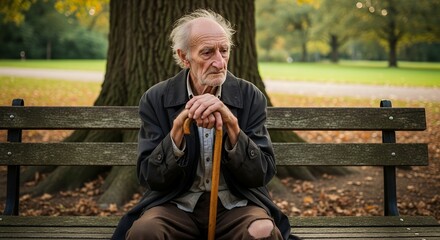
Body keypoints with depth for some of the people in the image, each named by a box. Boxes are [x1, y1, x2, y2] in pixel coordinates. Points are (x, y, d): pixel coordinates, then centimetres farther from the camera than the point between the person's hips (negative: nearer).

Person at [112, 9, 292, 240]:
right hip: (177, 205, 0)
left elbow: (262, 173, -8)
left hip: (236, 205, 0)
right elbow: (150, 177, -8)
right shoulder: (156, 99, -3)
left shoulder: (250, 97, -2)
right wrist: (179, 126, -23)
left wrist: (231, 123, -23)